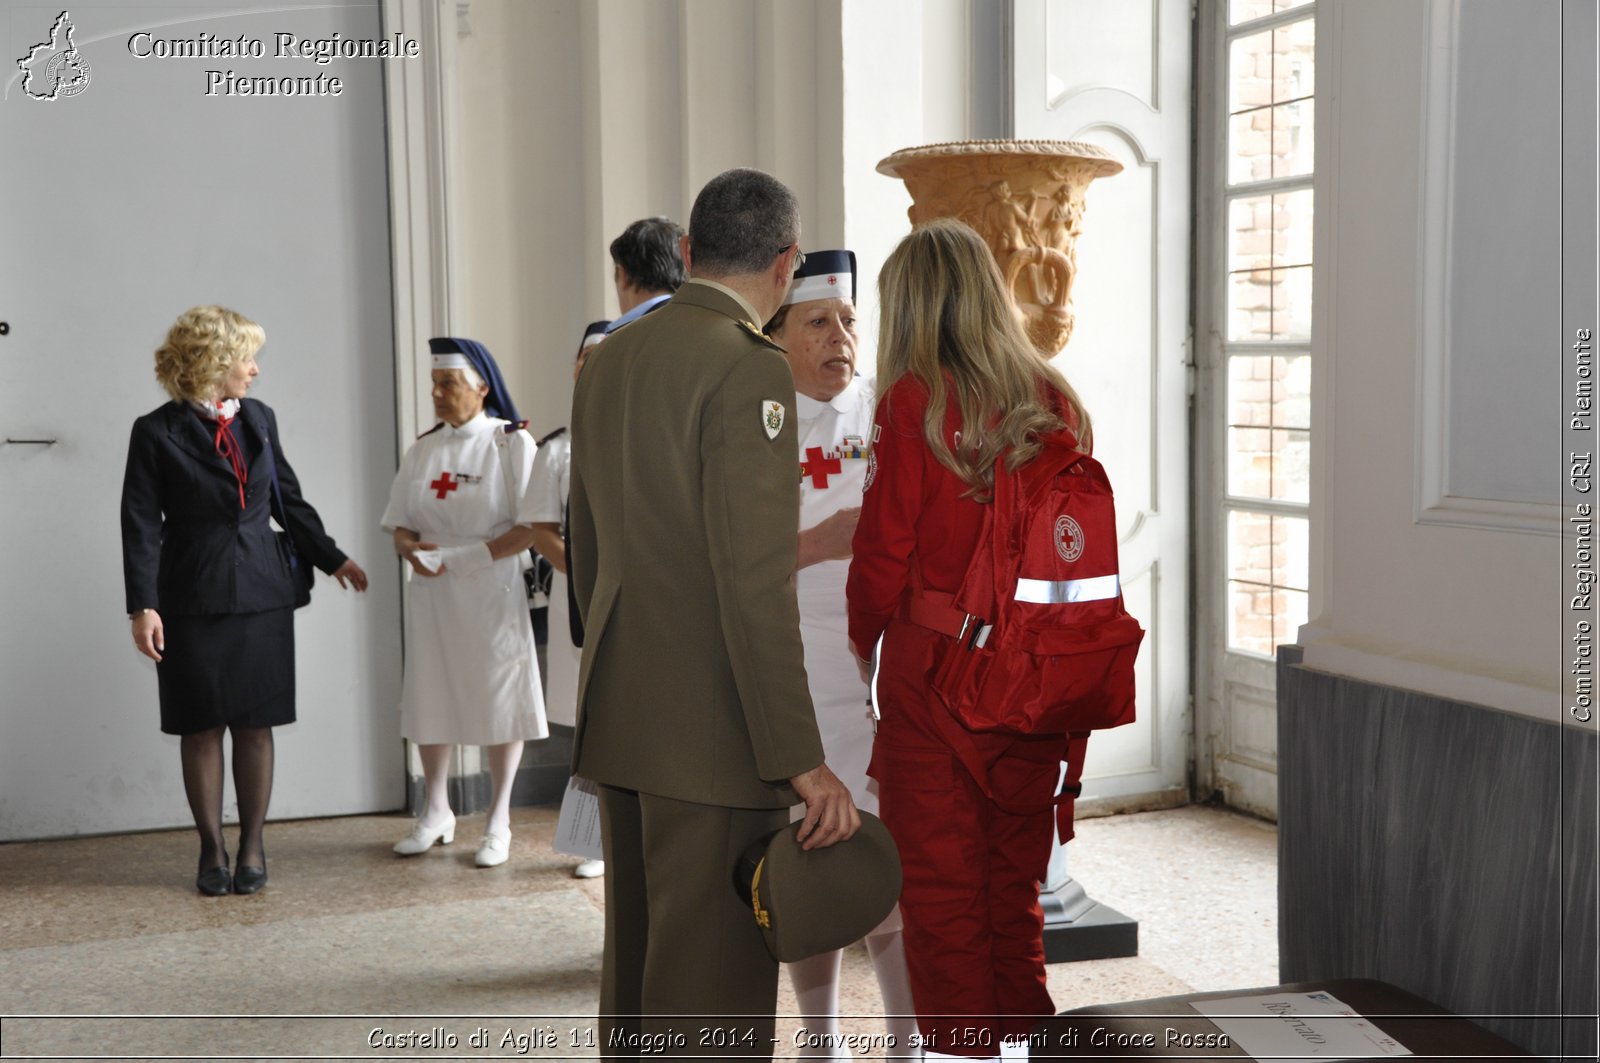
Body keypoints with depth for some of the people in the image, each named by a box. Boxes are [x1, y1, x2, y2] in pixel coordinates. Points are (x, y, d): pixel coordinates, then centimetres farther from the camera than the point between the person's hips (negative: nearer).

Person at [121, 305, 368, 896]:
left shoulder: (259, 419, 8)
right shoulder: (157, 433, -5)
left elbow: (288, 499, 17)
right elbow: (141, 525, -6)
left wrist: (331, 558, 20)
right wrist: (143, 606, -13)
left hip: (262, 597, 4)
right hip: (193, 601, -3)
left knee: (255, 726, 6)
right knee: (201, 728, 4)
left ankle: (252, 846, 15)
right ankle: (212, 851, 14)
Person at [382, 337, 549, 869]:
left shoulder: (512, 443, -6)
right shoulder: (422, 450, 10)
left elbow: (529, 529, -13)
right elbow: (399, 525, 12)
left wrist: (459, 558, -20)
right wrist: (414, 551, -11)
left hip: (492, 595, -5)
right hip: (431, 599, 5)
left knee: (500, 702, 1)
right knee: (430, 699, 9)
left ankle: (498, 822, 13)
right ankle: (436, 813, 24)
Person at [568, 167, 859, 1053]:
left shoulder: (607, 360, 10)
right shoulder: (748, 369, -16)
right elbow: (754, 582, -21)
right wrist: (800, 758, -18)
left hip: (619, 716, 9)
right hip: (713, 729, -9)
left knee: (637, 972, 18)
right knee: (711, 997, -1)